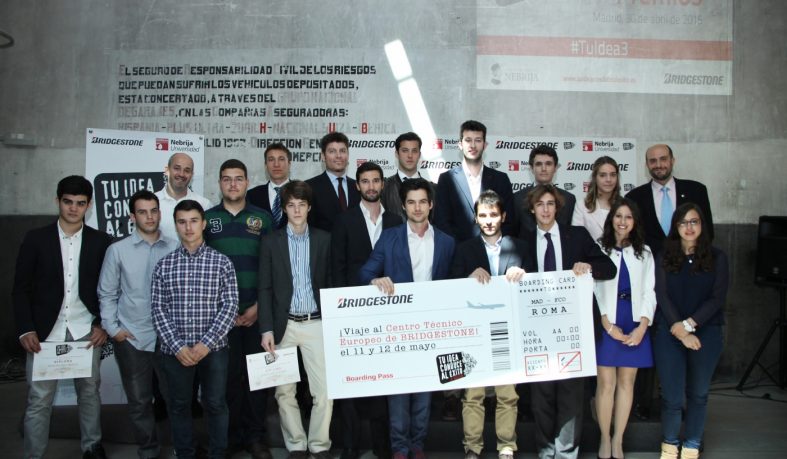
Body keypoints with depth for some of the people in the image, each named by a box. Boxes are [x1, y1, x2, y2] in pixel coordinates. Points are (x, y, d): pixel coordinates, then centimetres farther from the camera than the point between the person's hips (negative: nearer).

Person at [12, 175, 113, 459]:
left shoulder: (101, 241, 3)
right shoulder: (36, 239, 0)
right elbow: (21, 288, 0)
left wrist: (103, 325, -2)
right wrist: (26, 330, -8)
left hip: (86, 332, 1)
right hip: (45, 333, -1)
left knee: (90, 393, 12)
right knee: (39, 400, 4)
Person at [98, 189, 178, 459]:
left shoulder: (175, 248, -2)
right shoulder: (117, 250, -1)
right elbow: (107, 294, 4)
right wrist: (112, 328, -1)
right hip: (131, 338, 0)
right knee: (139, 401, 12)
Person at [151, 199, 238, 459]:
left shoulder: (221, 262, 0)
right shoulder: (164, 265, 4)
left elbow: (230, 306, -6)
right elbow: (158, 309, 0)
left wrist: (206, 344, -14)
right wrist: (177, 346, -11)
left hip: (213, 348, -1)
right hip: (175, 350, 2)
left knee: (215, 404, 7)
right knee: (178, 406, 12)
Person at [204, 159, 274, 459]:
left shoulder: (263, 218, 5)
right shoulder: (207, 219, 6)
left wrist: (258, 306, -6)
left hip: (256, 311, 0)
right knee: (227, 373, 3)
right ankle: (231, 435, 17)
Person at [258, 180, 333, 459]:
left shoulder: (324, 239, 6)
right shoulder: (271, 242, 3)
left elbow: (331, 282, 7)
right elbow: (265, 288, 1)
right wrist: (266, 329, -7)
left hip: (316, 324, 0)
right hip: (283, 325, 0)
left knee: (324, 389, -3)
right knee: (284, 391, 6)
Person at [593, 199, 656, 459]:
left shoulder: (644, 252, 12)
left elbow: (649, 291, 7)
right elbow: (593, 289, -4)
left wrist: (642, 326, -6)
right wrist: (608, 325, -11)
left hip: (635, 325, 3)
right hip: (606, 324, -3)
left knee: (627, 382, 5)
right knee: (606, 382, -2)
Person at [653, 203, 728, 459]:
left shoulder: (717, 258, 5)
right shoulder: (664, 258, 5)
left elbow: (718, 298, -3)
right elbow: (662, 296, -3)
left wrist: (689, 324, -14)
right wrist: (680, 331, -13)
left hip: (706, 333, 1)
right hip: (668, 334, 0)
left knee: (698, 393, 10)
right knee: (672, 396, -2)